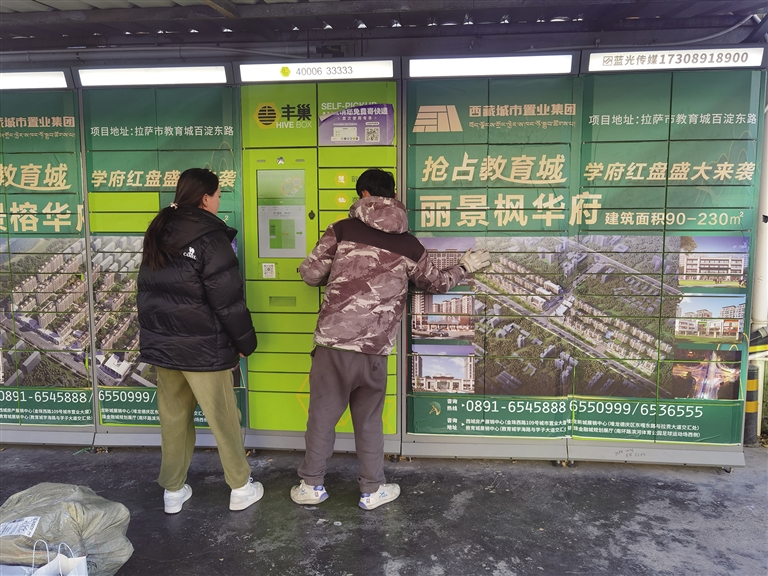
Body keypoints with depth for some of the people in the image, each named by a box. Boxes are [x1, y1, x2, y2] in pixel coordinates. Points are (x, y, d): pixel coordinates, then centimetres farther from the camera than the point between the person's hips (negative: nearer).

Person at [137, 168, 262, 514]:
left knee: (173, 419, 16)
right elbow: (228, 301, -18)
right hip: (203, 348, -7)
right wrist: (246, 342, -6)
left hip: (161, 344, 7)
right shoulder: (210, 239, -16)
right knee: (224, 420, 7)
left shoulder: (157, 235, 7)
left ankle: (173, 491, 27)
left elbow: (146, 291, 15)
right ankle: (241, 488, 21)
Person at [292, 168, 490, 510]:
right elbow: (436, 282, 21)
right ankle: (372, 491, 29)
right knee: (369, 421, 17)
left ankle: (312, 485, 29)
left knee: (322, 415, 14)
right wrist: (464, 268, 39)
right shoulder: (409, 245, 6)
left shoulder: (342, 230, -2)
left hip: (333, 343, -1)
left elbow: (311, 274, 0)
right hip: (375, 349, 1)